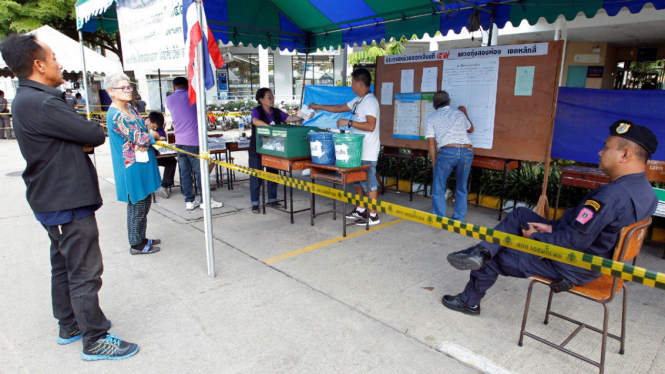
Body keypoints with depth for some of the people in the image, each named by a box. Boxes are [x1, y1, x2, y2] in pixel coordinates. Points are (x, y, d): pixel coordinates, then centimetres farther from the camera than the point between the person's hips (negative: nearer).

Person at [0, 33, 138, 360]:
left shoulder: (29, 99, 12)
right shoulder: (41, 103, -22)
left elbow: (72, 138, 10)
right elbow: (95, 135, -21)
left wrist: (82, 141, -10)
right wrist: (90, 133, 0)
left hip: (53, 199, 11)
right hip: (68, 202, -11)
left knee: (64, 266, 20)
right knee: (85, 273, -1)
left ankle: (70, 325, 36)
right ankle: (95, 341, 11)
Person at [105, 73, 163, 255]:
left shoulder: (130, 109, 11)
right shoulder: (116, 115, -18)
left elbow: (145, 128, 17)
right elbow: (139, 139, -20)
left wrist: (148, 134, -5)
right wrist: (153, 135, -1)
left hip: (143, 164, 9)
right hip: (133, 167, -9)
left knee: (144, 203, 17)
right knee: (137, 206, 1)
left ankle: (141, 239, 30)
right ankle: (136, 245, 15)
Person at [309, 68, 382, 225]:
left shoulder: (370, 101, -17)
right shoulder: (357, 100, 14)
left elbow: (371, 126, -25)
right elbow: (340, 108, 25)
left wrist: (348, 123, -21)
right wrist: (319, 106, 28)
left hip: (368, 151, -10)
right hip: (358, 149, 10)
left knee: (369, 182, -3)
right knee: (357, 179, 17)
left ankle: (373, 216, 7)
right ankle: (360, 209, 31)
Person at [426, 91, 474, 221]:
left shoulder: (432, 118, 10)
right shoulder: (459, 113, 18)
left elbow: (432, 143, 7)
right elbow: (470, 129, 37)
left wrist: (434, 162, 14)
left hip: (447, 152, -3)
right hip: (467, 152, 4)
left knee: (438, 189, 9)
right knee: (461, 188, 17)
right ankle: (458, 219, 22)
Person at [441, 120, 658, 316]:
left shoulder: (612, 195, -32)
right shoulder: (644, 190, 0)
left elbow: (575, 241, -31)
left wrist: (537, 237, -15)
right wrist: (553, 227, 1)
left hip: (572, 271, -9)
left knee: (493, 260, 6)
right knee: (520, 215, 12)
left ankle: (469, 301, 30)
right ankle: (483, 250, 5)